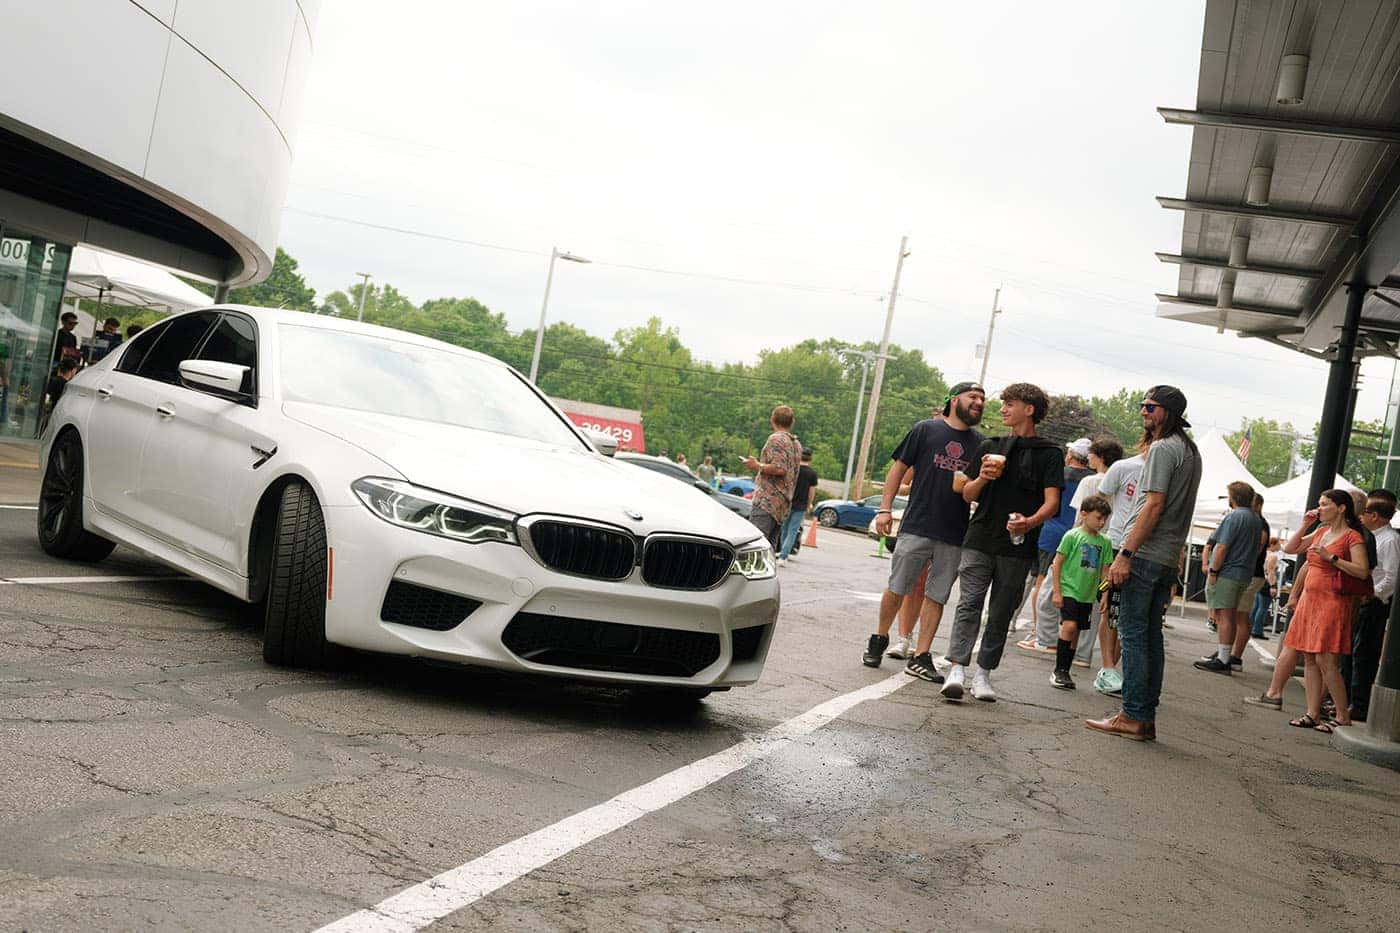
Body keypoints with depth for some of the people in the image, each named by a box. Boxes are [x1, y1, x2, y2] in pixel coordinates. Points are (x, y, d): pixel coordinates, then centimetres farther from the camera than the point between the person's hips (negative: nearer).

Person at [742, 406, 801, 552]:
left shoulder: (776, 439, -8)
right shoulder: (796, 444, 19)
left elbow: (779, 469, -20)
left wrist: (757, 466, -8)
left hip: (768, 500, -9)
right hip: (784, 503, 9)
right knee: (769, 547, 9)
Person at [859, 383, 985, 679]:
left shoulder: (979, 443, 11)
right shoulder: (926, 429, 2)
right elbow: (899, 468, 4)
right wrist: (885, 508, -3)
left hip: (954, 535, 3)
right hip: (916, 527, -3)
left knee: (936, 597, 4)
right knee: (897, 589, 3)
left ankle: (920, 658, 10)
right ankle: (878, 640, 24)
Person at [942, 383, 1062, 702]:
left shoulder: (1049, 454, 4)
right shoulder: (990, 447, 15)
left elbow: (1052, 502, -6)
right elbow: (968, 495, 16)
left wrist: (1030, 522, -27)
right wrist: (982, 479, -7)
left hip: (1018, 547, -2)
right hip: (979, 540, 2)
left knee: (1001, 613, 4)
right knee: (969, 604, -9)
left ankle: (983, 674, 12)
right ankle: (957, 669, -16)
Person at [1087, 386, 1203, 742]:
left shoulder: (1162, 449, -11)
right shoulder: (1191, 451, 19)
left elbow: (1154, 506, -18)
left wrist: (1125, 554, -19)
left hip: (1145, 555, -9)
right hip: (1168, 559, 9)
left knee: (1133, 635, -6)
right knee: (1151, 636, 10)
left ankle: (1133, 718, -6)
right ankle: (1147, 718, 12)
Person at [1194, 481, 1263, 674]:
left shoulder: (1234, 516, -13)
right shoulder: (1257, 520, 14)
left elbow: (1222, 547, -18)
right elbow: (1261, 543, 23)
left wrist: (1213, 571, -15)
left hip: (1226, 573, -9)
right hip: (1245, 574, 9)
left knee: (1224, 615, -8)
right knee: (1231, 616, 14)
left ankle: (1223, 660, -9)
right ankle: (1230, 656, 18)